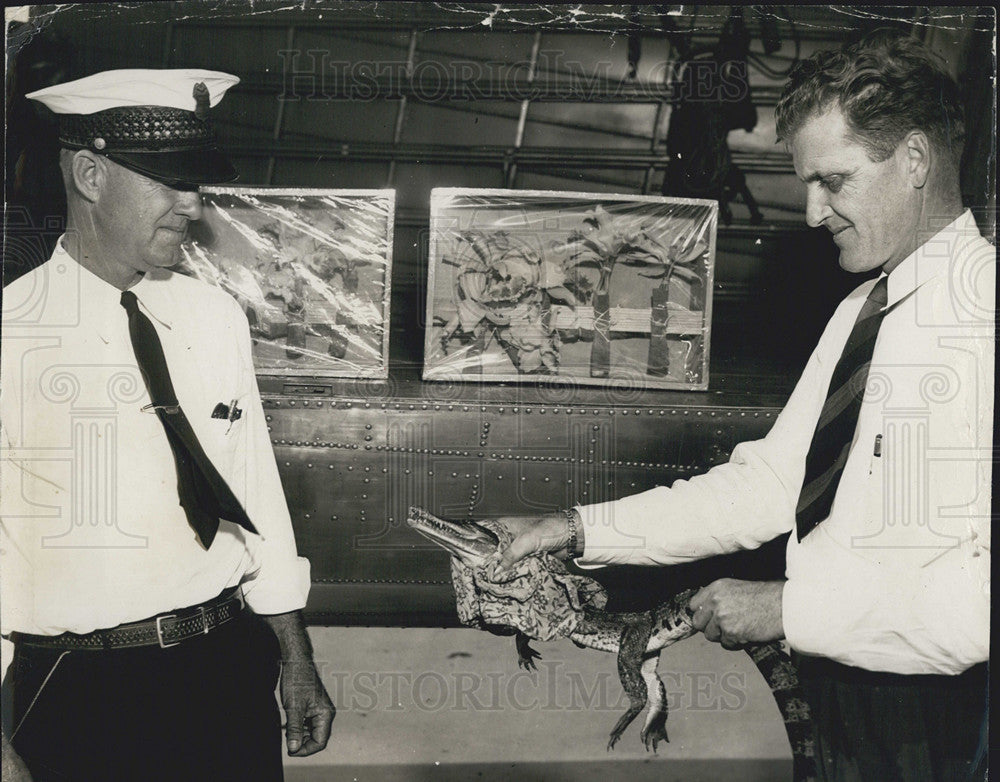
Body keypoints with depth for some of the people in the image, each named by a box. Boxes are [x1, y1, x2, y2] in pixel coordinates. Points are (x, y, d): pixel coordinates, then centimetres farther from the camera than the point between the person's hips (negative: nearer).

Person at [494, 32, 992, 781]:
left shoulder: (979, 316, -21)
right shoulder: (860, 313, 9)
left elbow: (981, 590, -27)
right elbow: (770, 482, 7)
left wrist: (789, 608, -21)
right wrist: (578, 529, -1)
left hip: (941, 721, -7)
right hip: (839, 695, 8)